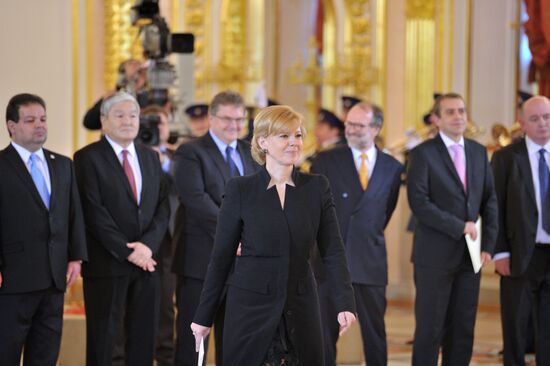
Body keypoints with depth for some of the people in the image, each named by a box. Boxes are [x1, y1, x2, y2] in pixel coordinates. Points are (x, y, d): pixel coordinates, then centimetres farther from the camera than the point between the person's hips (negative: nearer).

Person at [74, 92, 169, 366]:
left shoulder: (150, 157, 14)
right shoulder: (88, 158, -4)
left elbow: (162, 207, 8)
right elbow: (94, 212, -11)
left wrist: (147, 245, -9)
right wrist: (127, 251, -15)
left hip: (146, 261, 5)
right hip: (107, 263, -5)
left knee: (144, 337, 7)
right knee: (102, 338, 2)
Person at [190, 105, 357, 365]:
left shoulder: (317, 187, 4)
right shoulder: (240, 190, -1)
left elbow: (333, 251, 0)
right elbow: (221, 256, 1)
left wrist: (345, 304, -13)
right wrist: (203, 316, 1)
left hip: (301, 309, 2)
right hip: (251, 308, -2)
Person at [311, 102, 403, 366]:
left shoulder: (393, 168, 5)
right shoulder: (326, 161, 1)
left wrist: (370, 239, 12)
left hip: (370, 262, 1)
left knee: (375, 332, 7)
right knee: (325, 332, 3)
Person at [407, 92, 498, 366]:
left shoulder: (479, 152, 11)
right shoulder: (423, 154, -5)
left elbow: (490, 201, 12)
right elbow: (418, 202, -14)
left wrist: (488, 244, 1)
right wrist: (459, 227, -15)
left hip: (470, 254, 5)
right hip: (435, 255, -5)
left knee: (463, 330, 7)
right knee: (430, 329, -1)